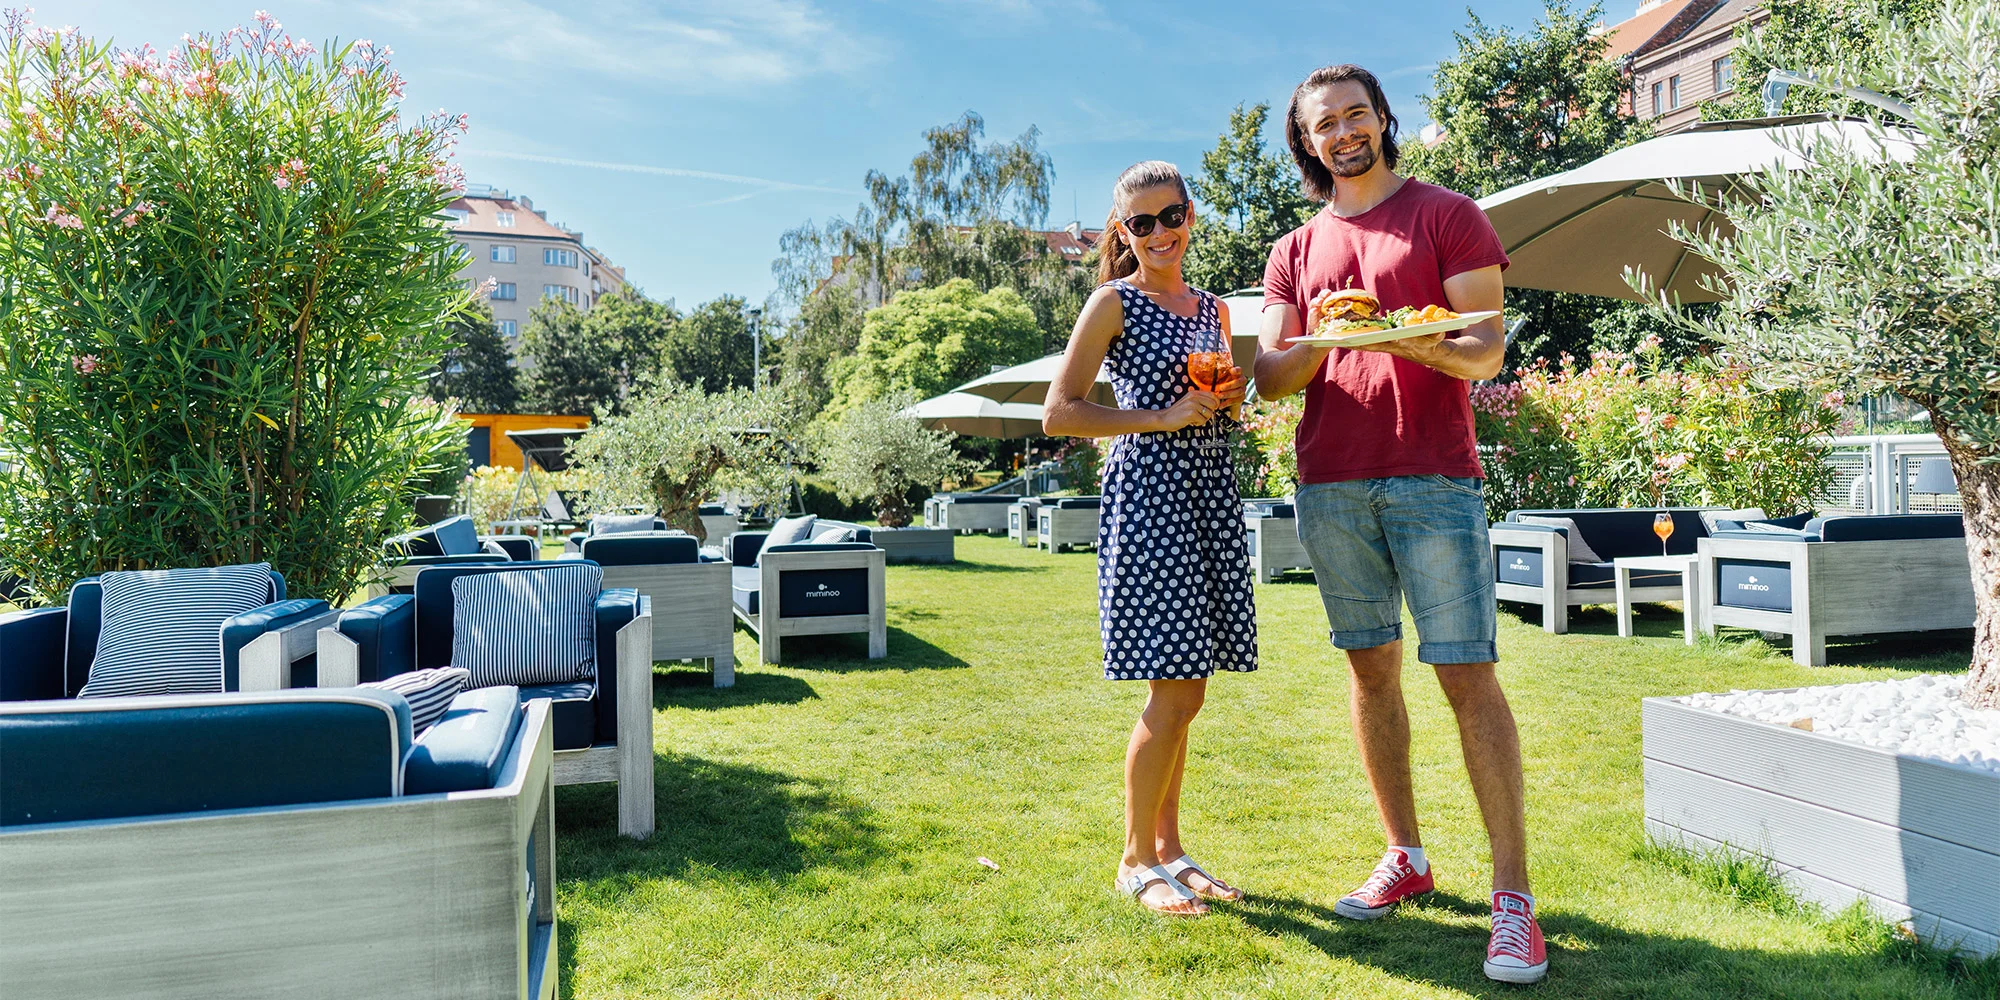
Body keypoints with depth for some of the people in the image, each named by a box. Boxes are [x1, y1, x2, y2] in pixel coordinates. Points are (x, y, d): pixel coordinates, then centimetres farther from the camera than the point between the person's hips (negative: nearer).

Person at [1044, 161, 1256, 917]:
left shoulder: (1213, 310, 16)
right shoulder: (1114, 304, -2)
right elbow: (1058, 414, -8)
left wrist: (1233, 396, 4)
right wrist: (1161, 418, -15)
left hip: (1211, 494, 7)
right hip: (1148, 493, -6)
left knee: (1184, 691, 10)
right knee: (1174, 693, -7)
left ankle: (1169, 846, 23)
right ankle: (1137, 858, 9)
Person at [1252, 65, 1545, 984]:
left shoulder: (1447, 217, 6)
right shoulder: (1295, 252, 17)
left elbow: (1489, 349, -2)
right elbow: (1269, 377, 9)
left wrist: (1426, 347, -22)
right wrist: (1319, 342, -12)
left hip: (1432, 476, -4)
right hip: (1330, 485, 4)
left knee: (1467, 674, -9)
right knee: (1369, 668, 8)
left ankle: (1514, 898, -4)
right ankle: (1405, 858, 21)